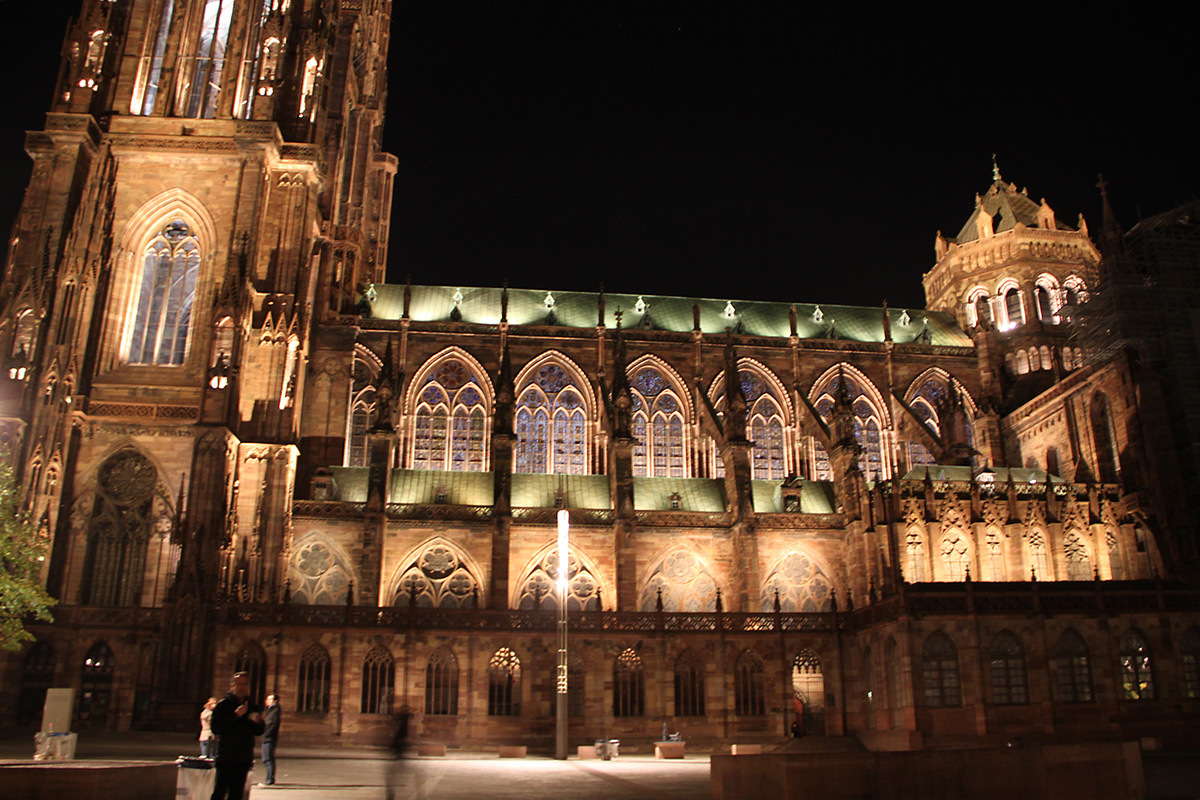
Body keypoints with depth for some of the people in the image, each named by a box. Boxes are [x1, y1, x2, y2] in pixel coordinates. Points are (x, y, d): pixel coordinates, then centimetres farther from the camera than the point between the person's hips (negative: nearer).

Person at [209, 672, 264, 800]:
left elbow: (259, 732, 17)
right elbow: (216, 728, -14)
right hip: (225, 757, -4)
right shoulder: (223, 704, -1)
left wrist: (258, 722, -5)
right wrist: (236, 715, -19)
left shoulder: (253, 706, 13)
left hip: (244, 759, 4)